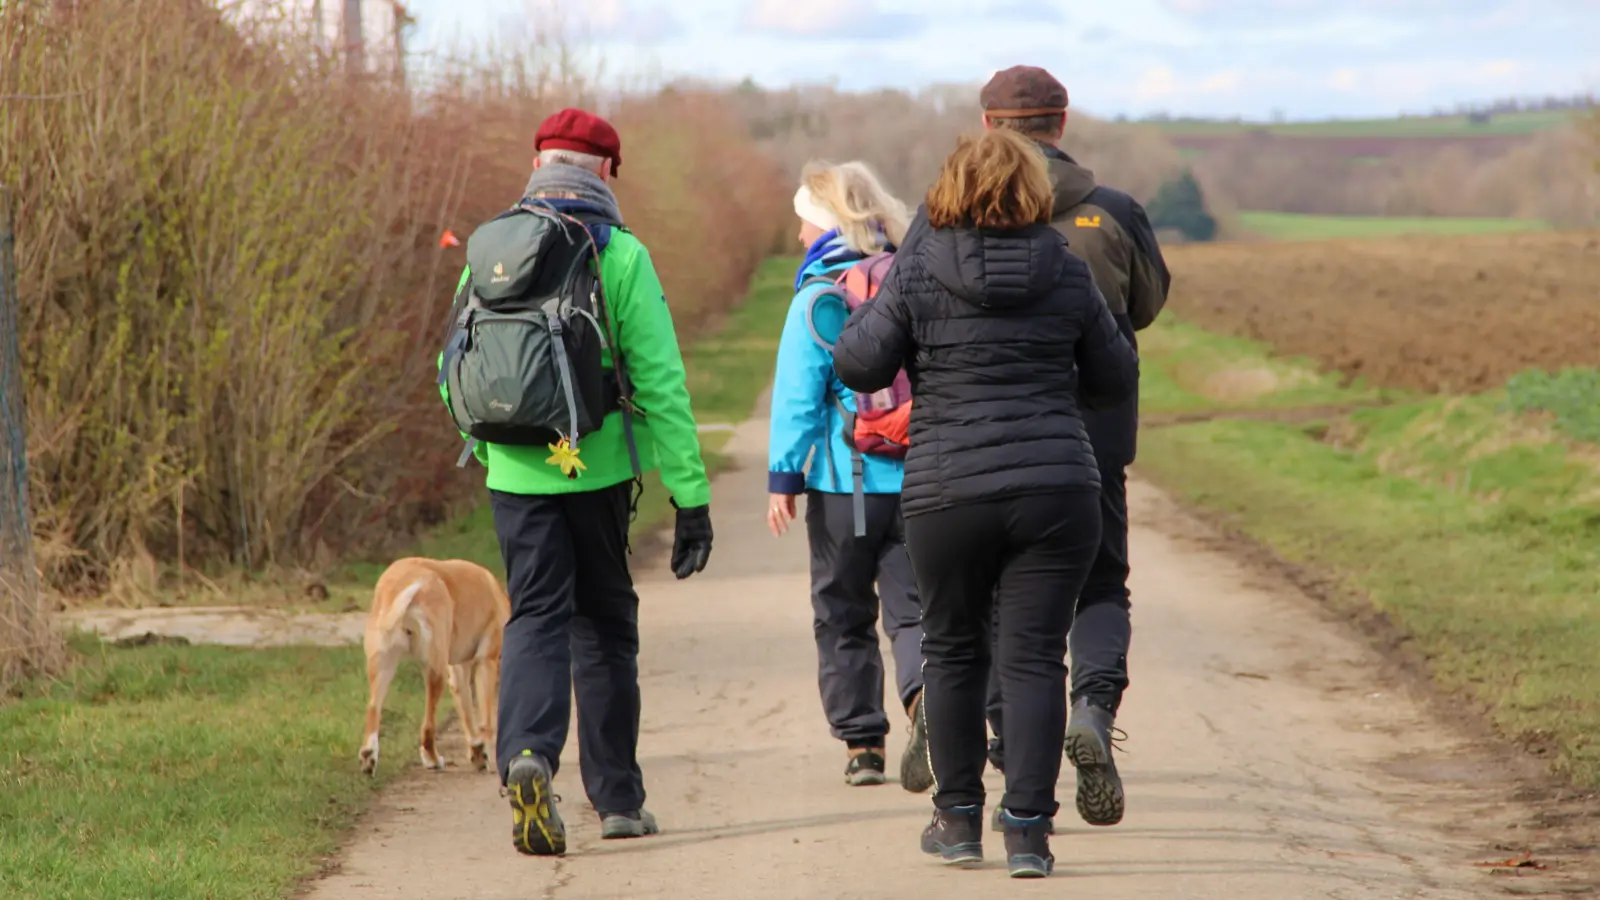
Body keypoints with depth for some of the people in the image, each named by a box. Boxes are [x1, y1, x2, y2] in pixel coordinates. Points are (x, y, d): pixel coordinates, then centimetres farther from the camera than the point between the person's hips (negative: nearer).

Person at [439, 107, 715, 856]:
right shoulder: (621, 257, -6)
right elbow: (660, 382, -10)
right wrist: (691, 494, -8)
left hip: (515, 473, 2)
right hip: (598, 468, -2)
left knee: (536, 618, 3)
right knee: (605, 625, 13)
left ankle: (526, 754, -24)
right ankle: (618, 798, 19)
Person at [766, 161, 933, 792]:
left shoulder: (819, 297, -6)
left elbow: (798, 394, -8)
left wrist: (783, 476, -4)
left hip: (844, 480, -3)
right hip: (918, 477, 3)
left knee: (844, 617, 11)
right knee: (911, 606, 3)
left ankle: (862, 743, 12)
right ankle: (923, 698, -25)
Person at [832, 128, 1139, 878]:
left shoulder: (917, 272, -4)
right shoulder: (1068, 274, 3)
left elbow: (858, 367, 0)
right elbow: (1116, 380, 12)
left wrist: (867, 311, 19)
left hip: (948, 493, -1)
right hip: (1057, 490, 1)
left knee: (953, 652, 14)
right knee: (1034, 657, 2)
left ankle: (959, 818, 22)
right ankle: (1027, 829, -2)